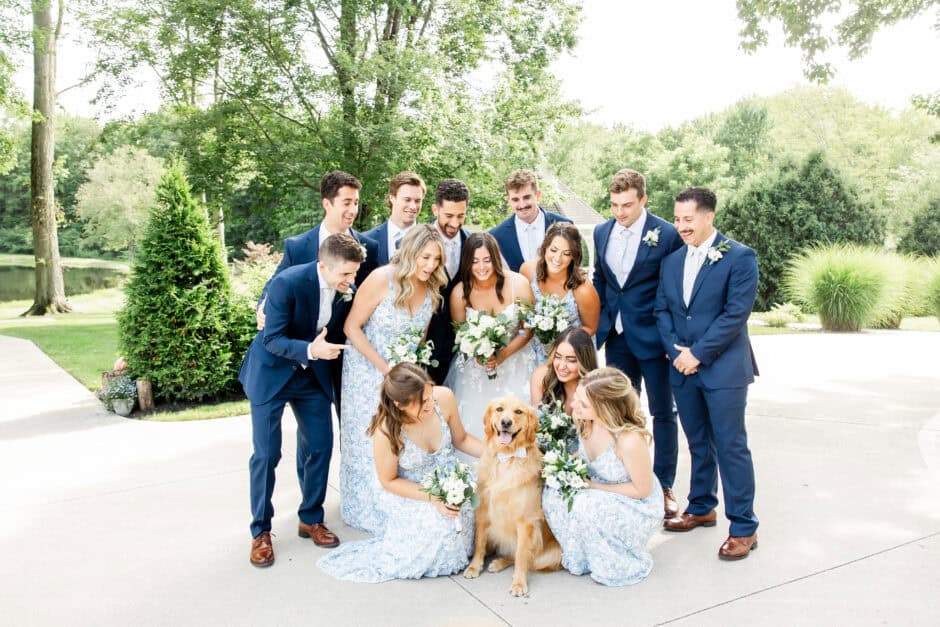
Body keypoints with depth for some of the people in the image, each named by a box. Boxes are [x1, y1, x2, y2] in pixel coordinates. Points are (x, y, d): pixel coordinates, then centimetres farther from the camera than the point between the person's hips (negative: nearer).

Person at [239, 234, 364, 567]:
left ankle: (311, 519, 25)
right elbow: (272, 339, -25)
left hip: (313, 374, 5)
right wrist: (310, 350, -40)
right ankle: (261, 531, 16)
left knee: (320, 447, 6)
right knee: (266, 454, -1)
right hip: (271, 372, -5)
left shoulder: (347, 288, -12)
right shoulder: (287, 283, -28)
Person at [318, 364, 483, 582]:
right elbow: (389, 481, -14)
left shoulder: (444, 397, -22)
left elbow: (461, 440, -1)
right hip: (408, 494, -3)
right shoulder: (386, 431, -31)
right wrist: (432, 499, -23)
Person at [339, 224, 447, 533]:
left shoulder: (432, 290, -6)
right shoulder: (381, 279, -23)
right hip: (368, 371, -4)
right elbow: (352, 327, -17)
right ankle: (368, 510, 31)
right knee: (369, 441, 9)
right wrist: (386, 368, -19)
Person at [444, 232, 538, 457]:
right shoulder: (460, 293, -12)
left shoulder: (518, 284, -16)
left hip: (514, 360, 0)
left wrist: (503, 355, -19)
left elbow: (528, 329, -6)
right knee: (473, 424, -8)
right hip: (476, 365, 1)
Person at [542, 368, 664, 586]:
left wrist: (594, 485, -19)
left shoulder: (630, 440, -34)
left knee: (584, 507, -31)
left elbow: (642, 490, -19)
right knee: (552, 493, -17)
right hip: (600, 495, 7)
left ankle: (624, 565, -4)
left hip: (637, 506, -6)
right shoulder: (584, 421, -15)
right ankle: (580, 559, 5)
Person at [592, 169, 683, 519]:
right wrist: (597, 325, 9)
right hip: (617, 336, 5)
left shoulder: (668, 235, -12)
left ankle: (664, 486, 22)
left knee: (663, 412, 8)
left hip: (653, 336, -4)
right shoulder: (602, 232, 4)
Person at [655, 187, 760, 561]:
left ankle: (743, 527, 10)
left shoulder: (739, 258, -8)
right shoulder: (672, 262, 11)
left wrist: (697, 354, -15)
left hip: (723, 368, -5)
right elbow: (661, 310, 9)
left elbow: (736, 313, -14)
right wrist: (676, 352, -5)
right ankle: (701, 508, 32)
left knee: (731, 446, -1)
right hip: (683, 368, 6)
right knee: (698, 443, 17)